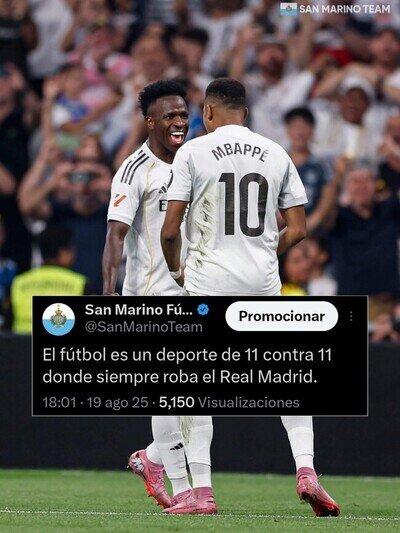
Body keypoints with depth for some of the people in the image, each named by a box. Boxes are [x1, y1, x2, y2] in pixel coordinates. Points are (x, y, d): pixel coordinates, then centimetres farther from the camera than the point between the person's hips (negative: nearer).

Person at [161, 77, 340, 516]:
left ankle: (195, 491, -3)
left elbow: (170, 229, -6)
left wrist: (175, 270, 12)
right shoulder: (276, 154, 7)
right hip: (264, 282, 3)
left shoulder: (193, 152, -3)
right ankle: (305, 468, -4)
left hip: (208, 281, -3)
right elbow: (298, 229, 6)